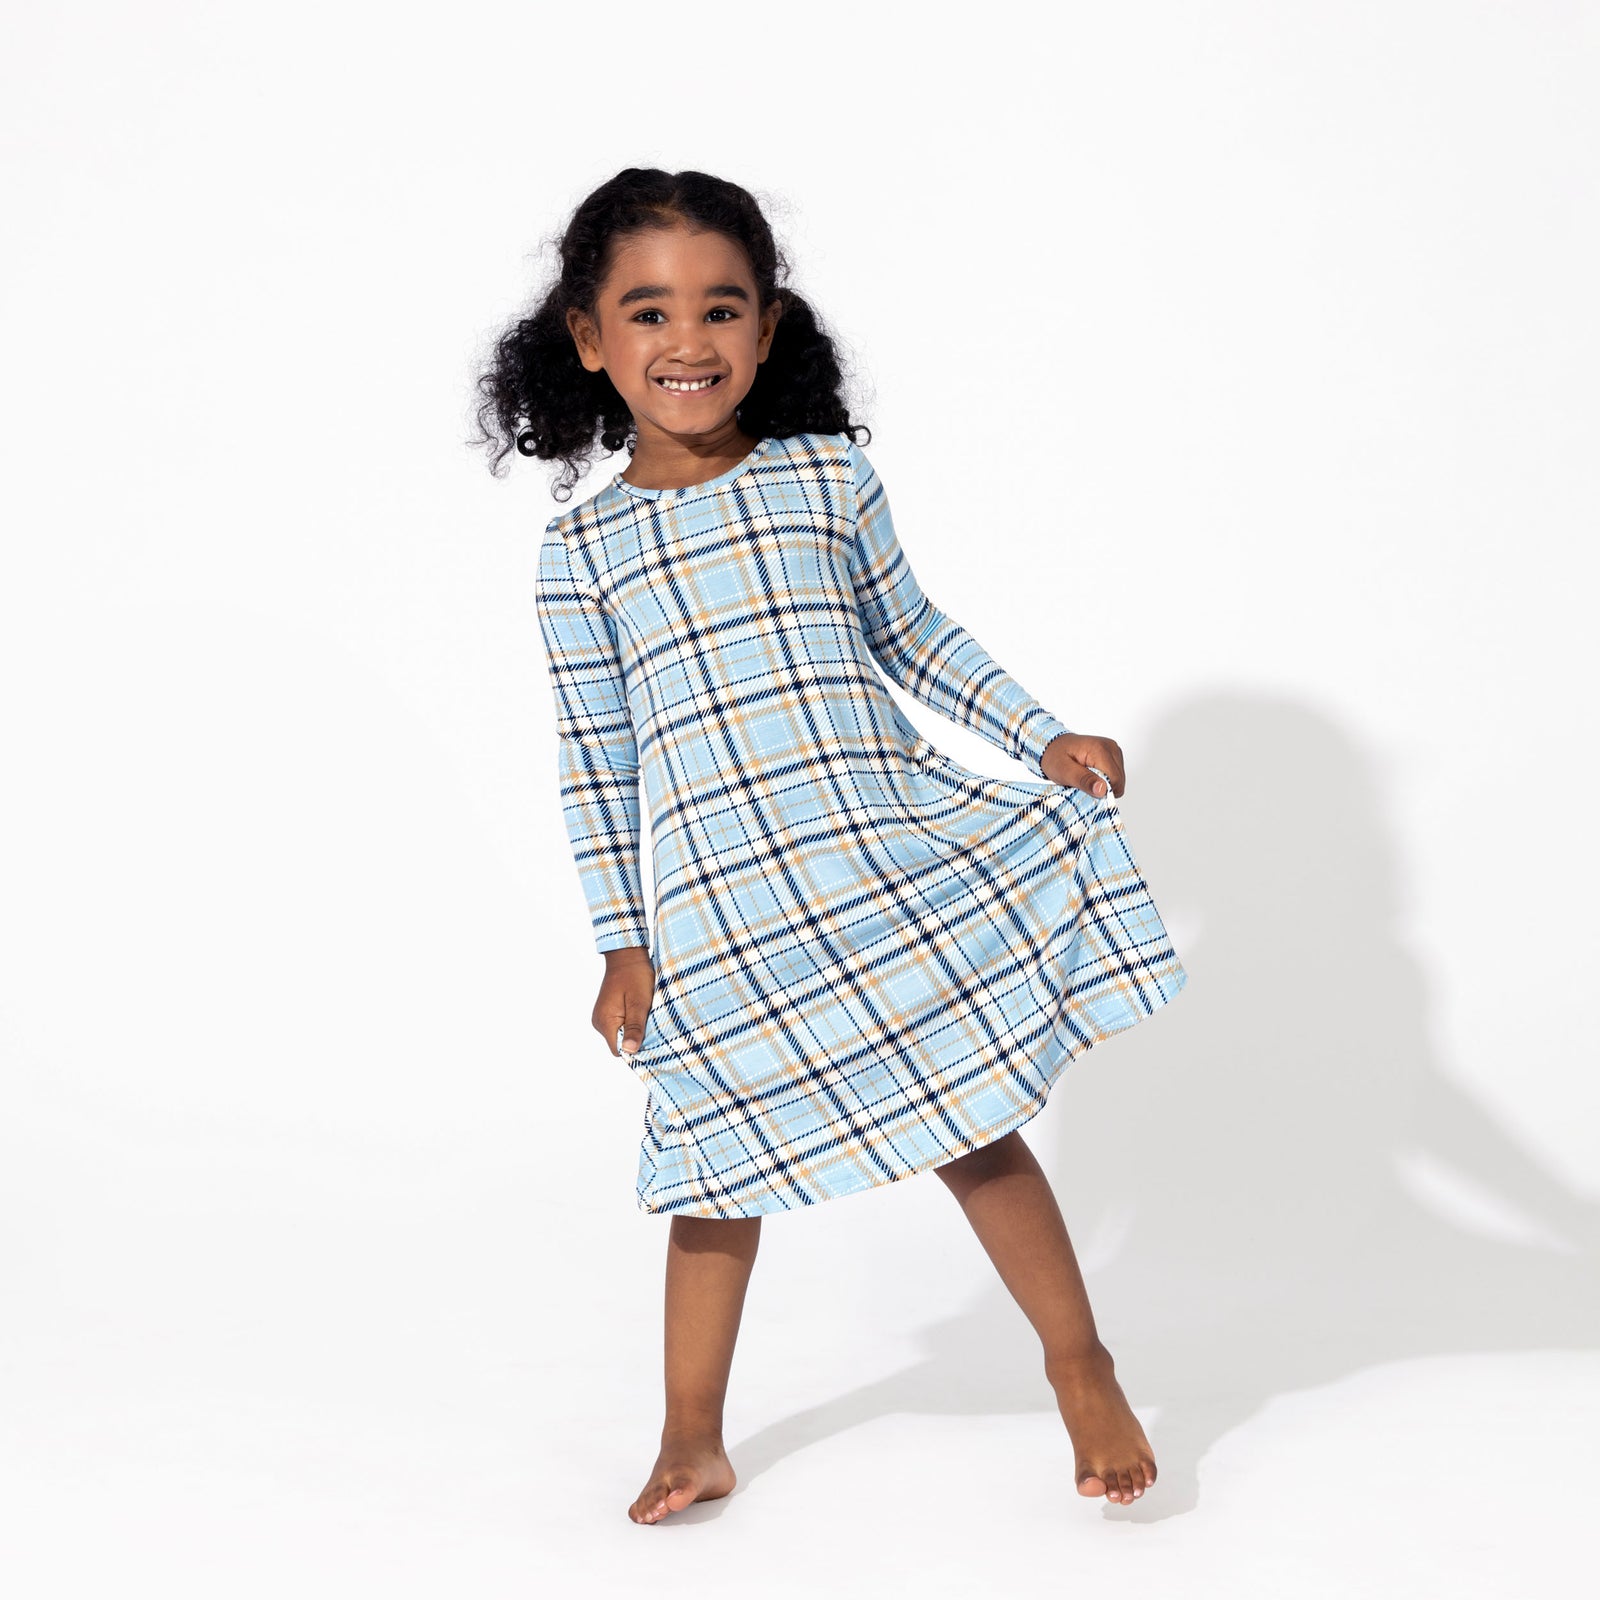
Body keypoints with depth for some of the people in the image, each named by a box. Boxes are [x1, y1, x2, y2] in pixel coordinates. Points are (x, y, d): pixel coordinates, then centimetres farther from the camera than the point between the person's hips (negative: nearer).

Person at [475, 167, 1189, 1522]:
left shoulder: (829, 478, 3)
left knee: (976, 1126, 5)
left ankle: (1083, 1371, 25)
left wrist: (1044, 736, 5)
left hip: (887, 853, 0)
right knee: (723, 1169, 10)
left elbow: (916, 638, 14)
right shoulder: (583, 549, 2)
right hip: (715, 911, 0)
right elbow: (597, 759, 5)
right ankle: (694, 1439, 27)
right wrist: (624, 941, 3)